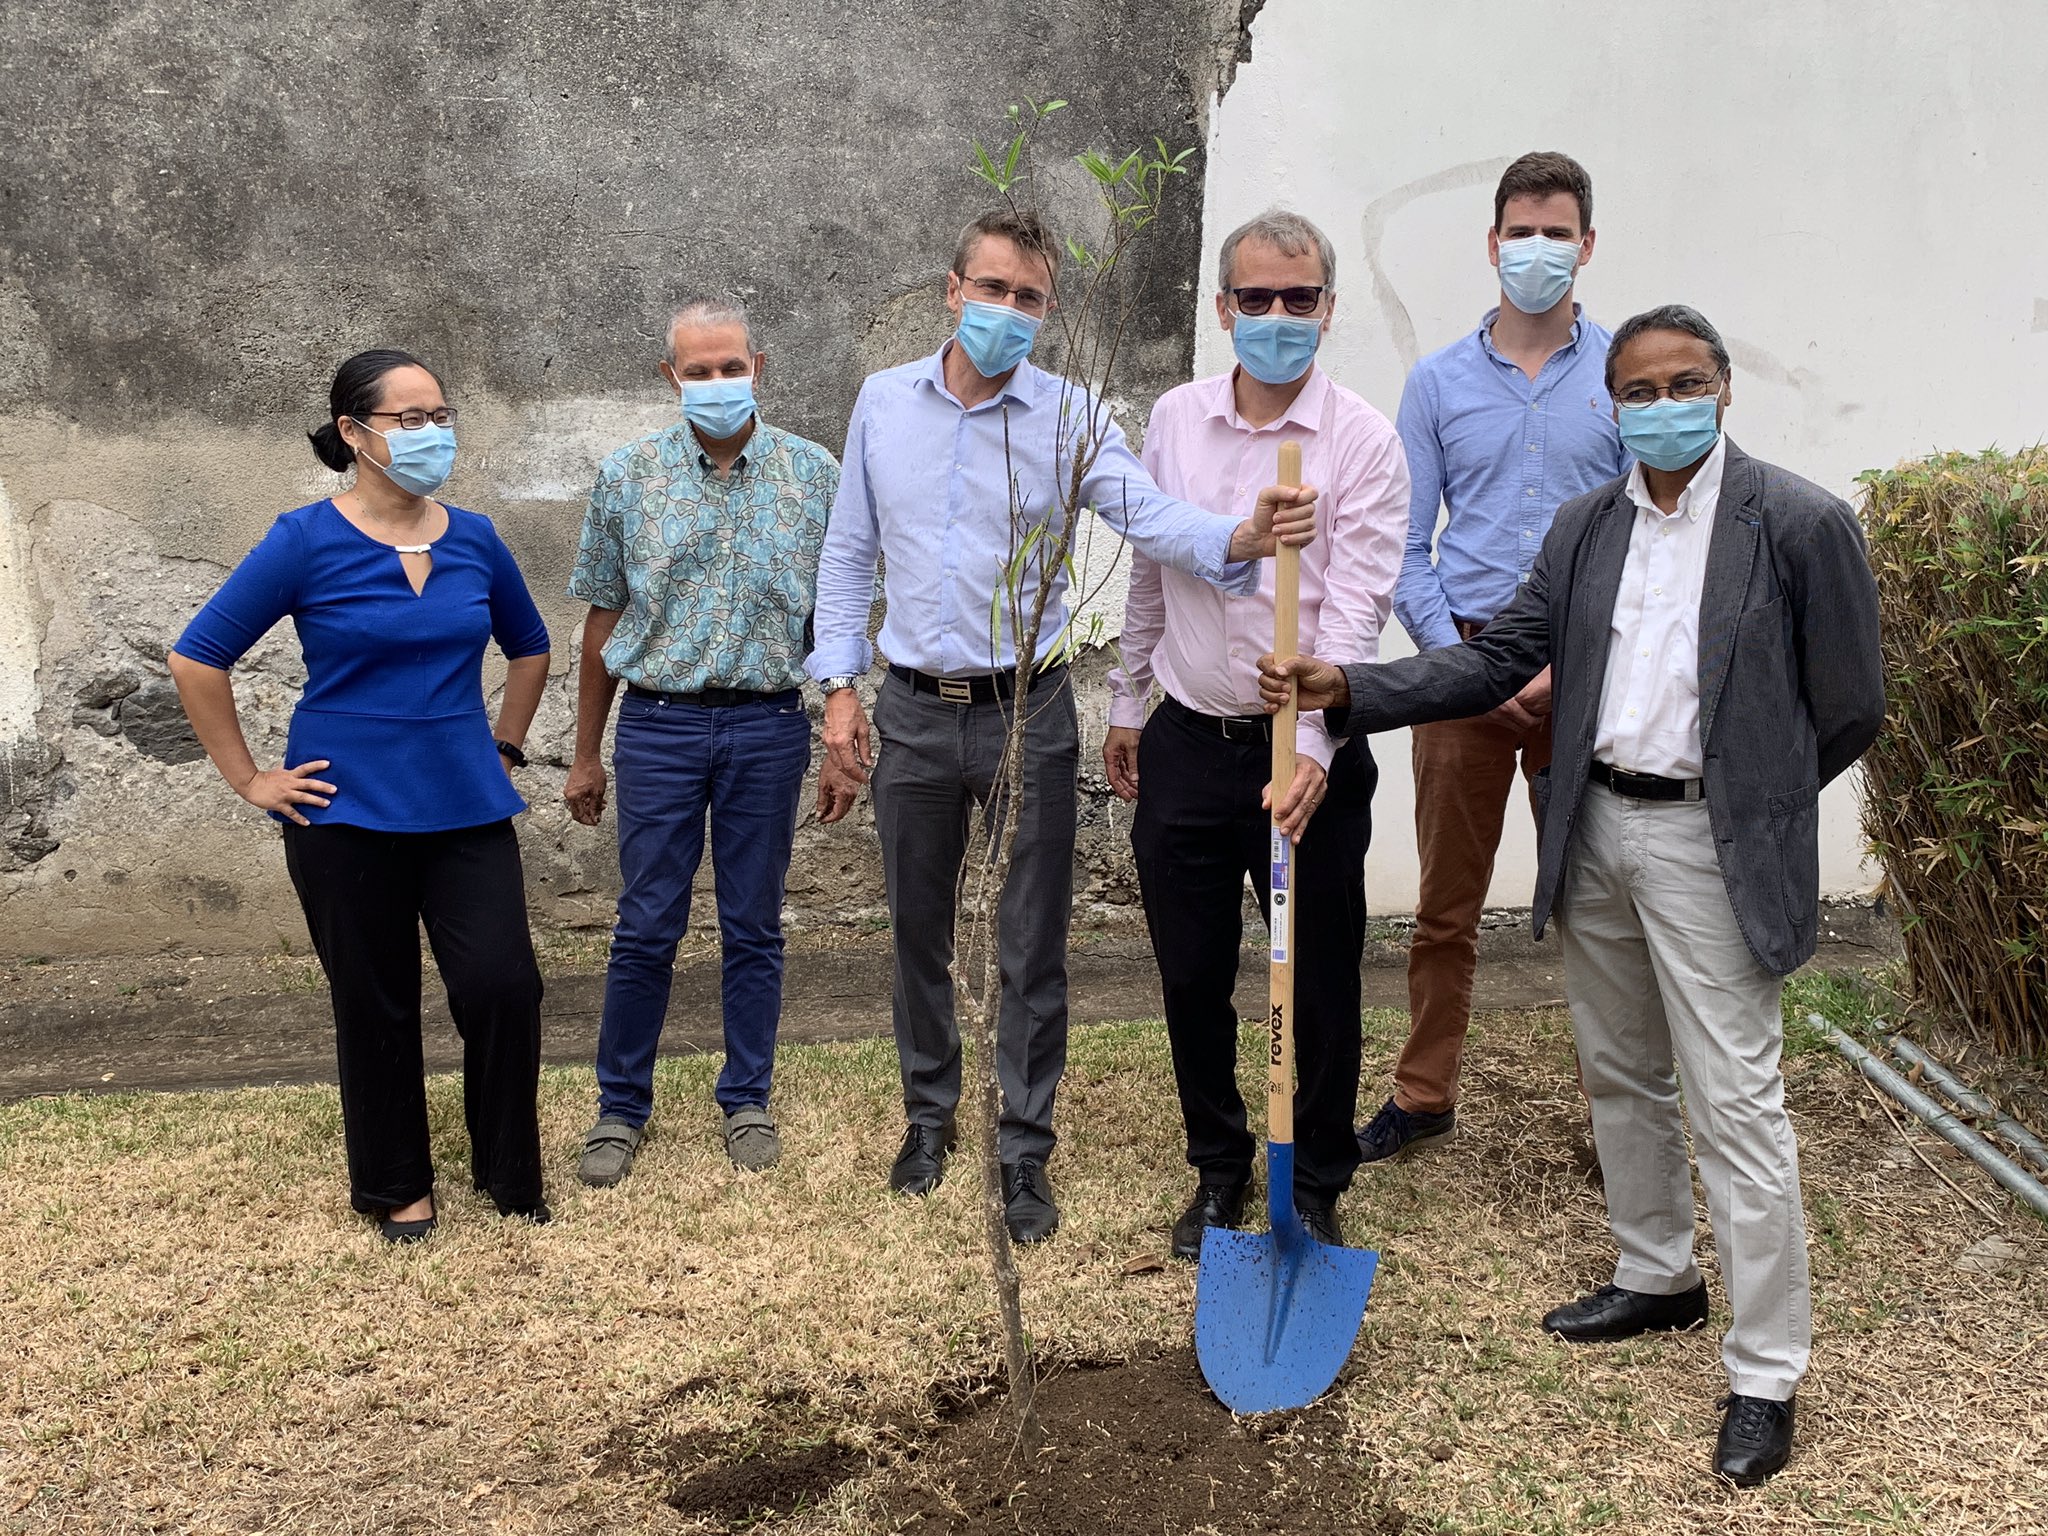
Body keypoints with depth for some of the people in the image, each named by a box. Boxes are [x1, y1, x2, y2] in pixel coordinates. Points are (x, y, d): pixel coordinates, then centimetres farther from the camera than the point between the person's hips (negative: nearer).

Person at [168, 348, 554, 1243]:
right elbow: (197, 659, -5)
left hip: (467, 810, 3)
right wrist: (247, 778, -4)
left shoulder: (474, 541, 2)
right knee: (377, 1009, 8)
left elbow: (529, 648, 20)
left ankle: (509, 1173, 16)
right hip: (348, 817, -3)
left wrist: (504, 745, 13)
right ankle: (395, 1188, 26)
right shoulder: (306, 543, -9)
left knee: (504, 986, -6)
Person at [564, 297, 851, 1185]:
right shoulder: (628, 477, 2)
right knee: (645, 929, 5)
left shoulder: (814, 476, 1)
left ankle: (747, 1100, 25)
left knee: (754, 928, 10)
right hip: (659, 723, 0)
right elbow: (603, 618, 7)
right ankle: (621, 1106, 20)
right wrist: (585, 753, 8)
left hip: (769, 726, 0)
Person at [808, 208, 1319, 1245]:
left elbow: (1152, 518, -21)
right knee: (918, 935, 15)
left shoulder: (1071, 417, -6)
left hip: (1027, 711, -2)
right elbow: (849, 552, 8)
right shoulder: (884, 402, 3)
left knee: (1033, 951, 4)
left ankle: (1026, 1153, 19)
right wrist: (838, 684, 3)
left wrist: (1243, 538, -42)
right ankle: (929, 1115, 36)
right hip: (914, 709, 3)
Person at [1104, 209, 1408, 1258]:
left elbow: (1356, 606, -16)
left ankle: (1315, 1190, 26)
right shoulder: (1175, 420, 6)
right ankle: (1218, 1172, 32)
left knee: (1321, 986, 6)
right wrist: (1125, 703, 18)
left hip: (1309, 752, -3)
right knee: (1192, 978, 13)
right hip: (1186, 745, 4)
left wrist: (1313, 740, -29)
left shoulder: (1362, 441, -7)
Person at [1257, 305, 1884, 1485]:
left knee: (1738, 1107, -3)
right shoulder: (1587, 526, 7)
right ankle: (1658, 1278, 39)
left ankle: (1767, 1374, 10)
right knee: (1622, 1078, 18)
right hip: (1595, 833, 6)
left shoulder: (1801, 524, -9)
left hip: (1710, 846, -6)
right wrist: (1346, 690, -5)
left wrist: (1737, 805, 4)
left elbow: (1850, 711, -3)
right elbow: (1504, 658, 5)